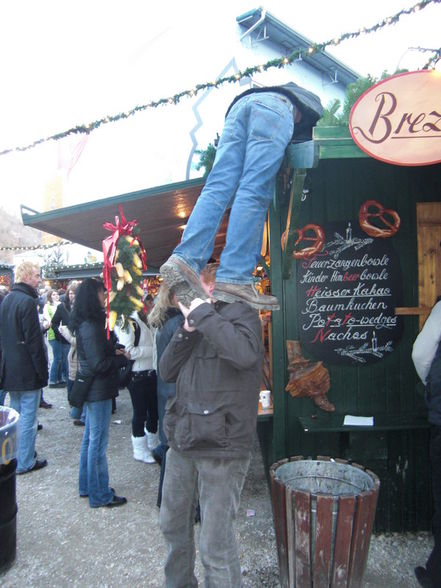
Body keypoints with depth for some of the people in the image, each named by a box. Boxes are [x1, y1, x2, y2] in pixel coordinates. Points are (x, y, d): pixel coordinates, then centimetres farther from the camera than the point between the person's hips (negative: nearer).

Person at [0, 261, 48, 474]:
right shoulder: (27, 301, -18)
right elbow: (34, 340, -20)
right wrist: (43, 370, -14)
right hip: (27, 371, -9)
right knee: (28, 418, 1)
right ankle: (25, 462, 10)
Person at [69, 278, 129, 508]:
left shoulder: (86, 324, 8)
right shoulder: (91, 327, -22)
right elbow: (98, 364, -23)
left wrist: (114, 352, 2)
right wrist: (121, 358, -10)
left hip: (91, 388, 10)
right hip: (98, 390, -10)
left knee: (90, 437, 19)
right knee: (98, 441, 1)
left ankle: (87, 485, 33)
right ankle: (100, 495, 15)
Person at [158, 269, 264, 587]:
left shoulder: (239, 312, -10)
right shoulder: (195, 321, 12)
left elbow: (246, 353, -32)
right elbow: (167, 371, 6)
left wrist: (203, 313, -22)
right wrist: (187, 331, -8)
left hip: (221, 446, -8)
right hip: (183, 441, 8)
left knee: (215, 545, 3)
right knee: (173, 524, 25)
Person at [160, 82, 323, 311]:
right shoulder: (314, 104, 35)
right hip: (275, 108, -5)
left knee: (217, 189, -11)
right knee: (254, 194, -19)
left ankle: (185, 258, -30)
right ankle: (234, 278, -31)